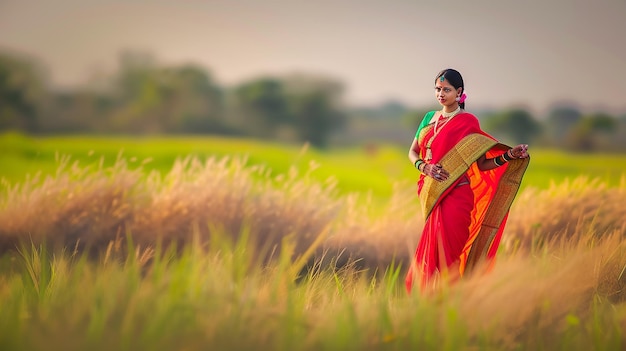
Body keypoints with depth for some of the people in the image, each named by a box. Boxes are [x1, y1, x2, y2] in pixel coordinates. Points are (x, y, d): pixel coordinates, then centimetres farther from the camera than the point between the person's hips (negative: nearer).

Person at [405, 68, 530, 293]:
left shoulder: (467, 122, -3)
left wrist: (509, 156, -20)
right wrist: (424, 166, -6)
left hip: (454, 196, -6)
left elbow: (481, 165, -5)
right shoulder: (430, 118, 14)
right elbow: (413, 152, 16)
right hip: (431, 196, 6)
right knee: (431, 251, 9)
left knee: (444, 252, -9)